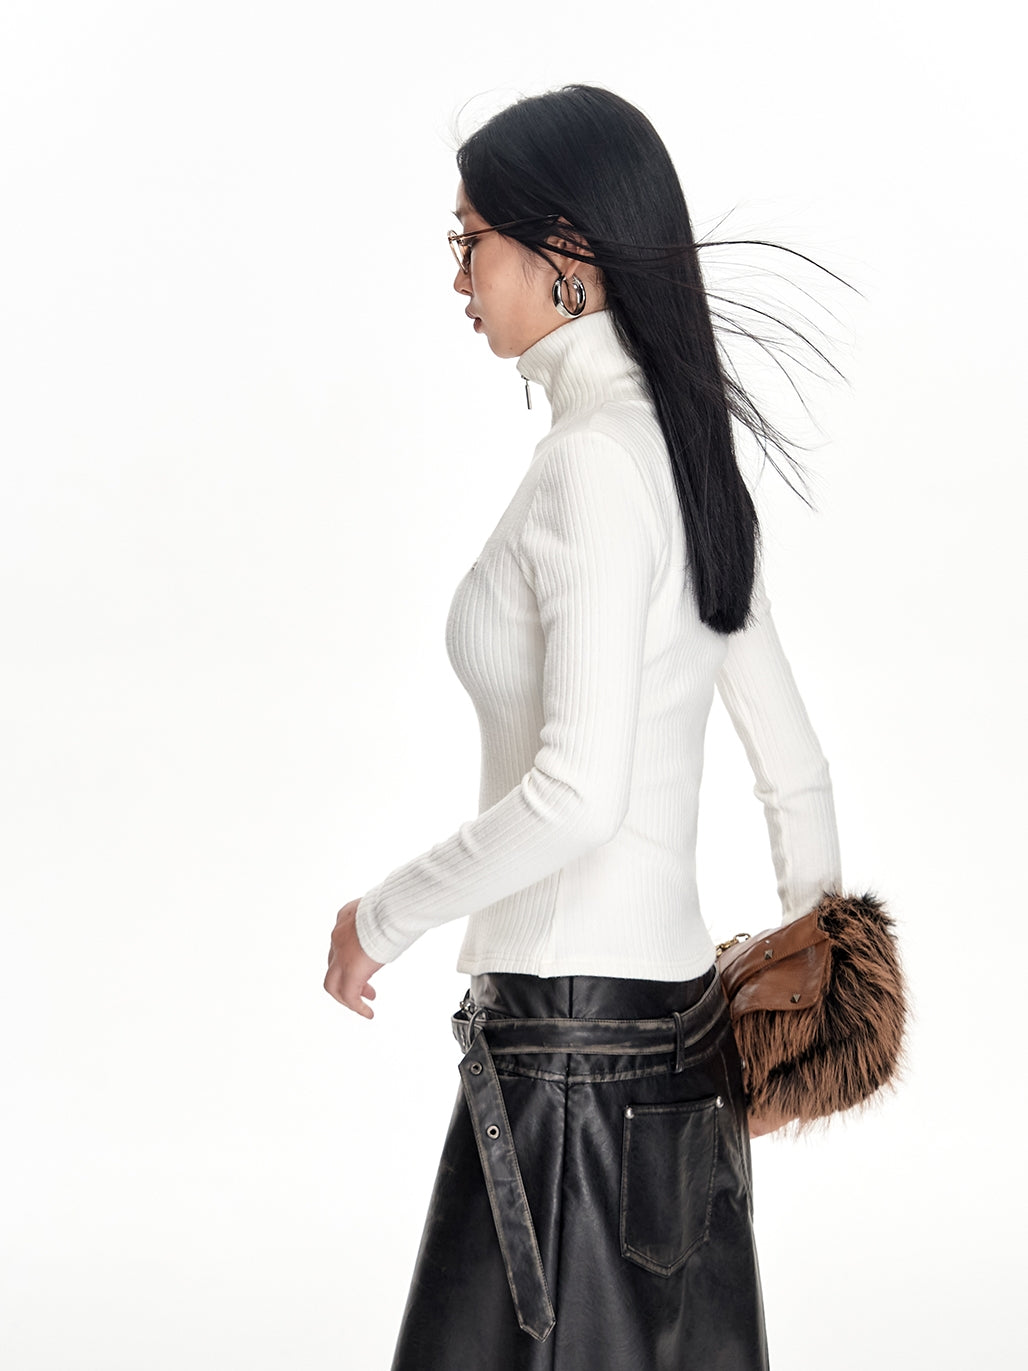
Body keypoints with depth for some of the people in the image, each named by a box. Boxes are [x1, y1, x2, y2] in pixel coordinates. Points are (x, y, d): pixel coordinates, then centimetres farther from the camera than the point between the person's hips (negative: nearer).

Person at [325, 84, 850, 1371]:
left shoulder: (594, 460, -16)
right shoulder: (689, 455, 12)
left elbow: (578, 792, -23)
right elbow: (797, 769, 17)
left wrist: (383, 916, -10)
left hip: (573, 1035, -9)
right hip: (677, 1018, 9)